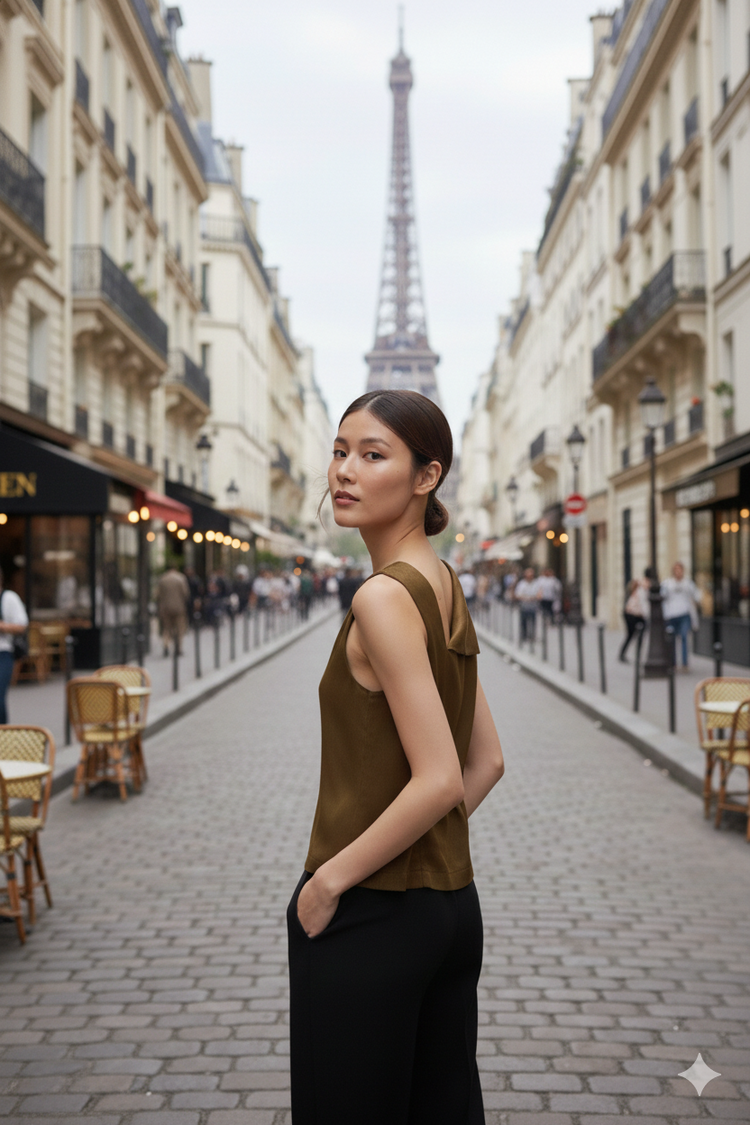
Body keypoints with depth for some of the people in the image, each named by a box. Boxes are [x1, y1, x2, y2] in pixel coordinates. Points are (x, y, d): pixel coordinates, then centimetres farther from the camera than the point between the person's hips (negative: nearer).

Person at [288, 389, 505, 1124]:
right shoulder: (445, 588, 8)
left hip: (368, 918, -9)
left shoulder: (385, 598, -19)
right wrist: (425, 854, 12)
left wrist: (329, 878, -15)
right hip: (451, 904, 9)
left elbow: (438, 782, -24)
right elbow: (485, 764, 13)